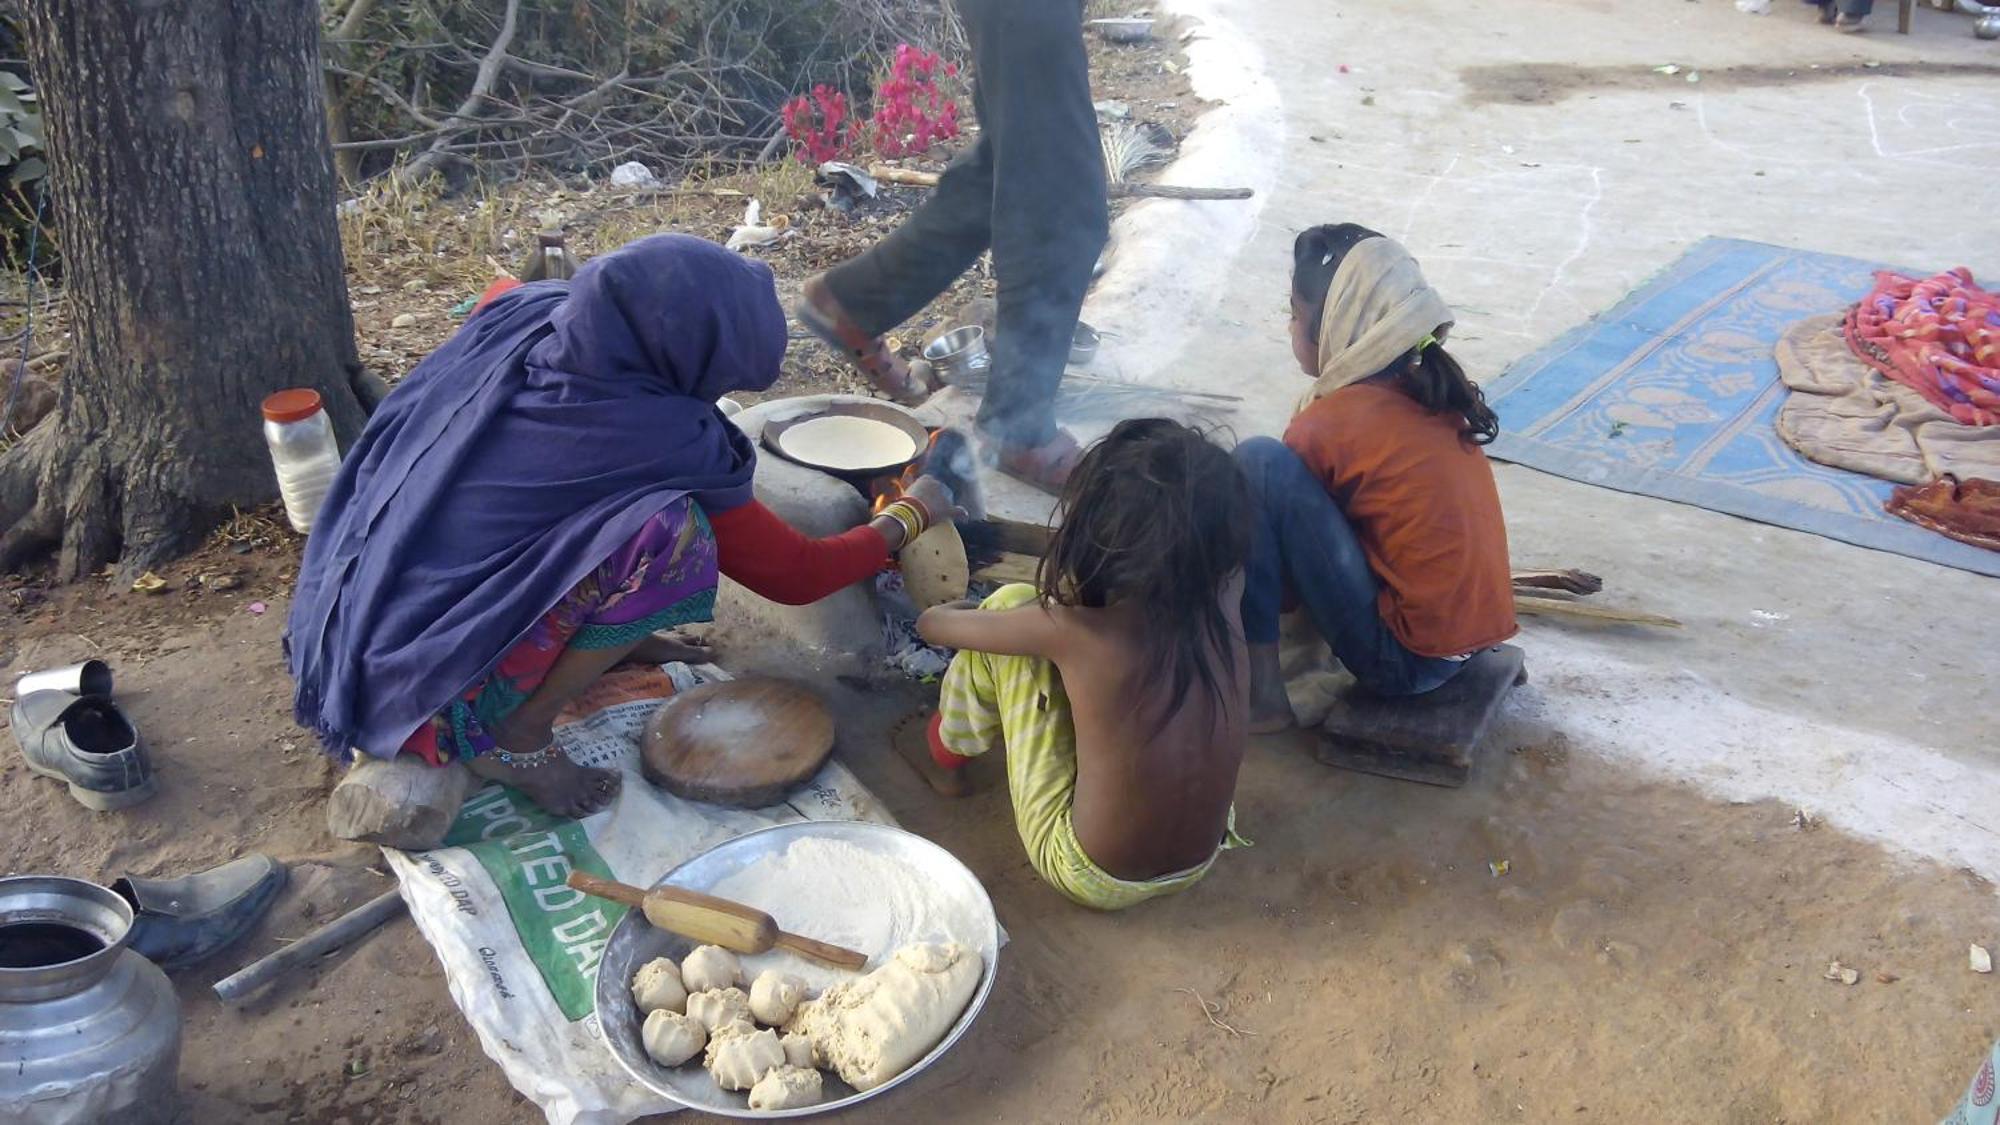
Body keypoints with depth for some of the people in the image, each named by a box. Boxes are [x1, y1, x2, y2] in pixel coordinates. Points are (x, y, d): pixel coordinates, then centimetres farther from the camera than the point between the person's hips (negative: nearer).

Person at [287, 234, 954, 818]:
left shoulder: (521, 314, -6)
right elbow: (797, 576, -8)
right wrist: (910, 516, 7)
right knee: (671, 535, -26)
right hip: (418, 694, -8)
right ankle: (517, 735, -9)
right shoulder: (664, 444, -23)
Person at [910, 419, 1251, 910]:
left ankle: (952, 744, 26)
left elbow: (932, 623, -6)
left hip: (1089, 877, -5)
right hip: (1197, 868, 5)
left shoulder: (1077, 629, -27)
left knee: (1011, 603, -3)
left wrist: (957, 610, 15)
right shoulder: (1223, 602, -17)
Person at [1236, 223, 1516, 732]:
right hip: (1476, 630, 9)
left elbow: (1263, 503, 2)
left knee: (1257, 464, -15)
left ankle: (1261, 691, -9)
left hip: (1410, 657, -9)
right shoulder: (1426, 390, 6)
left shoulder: (1333, 422, -15)